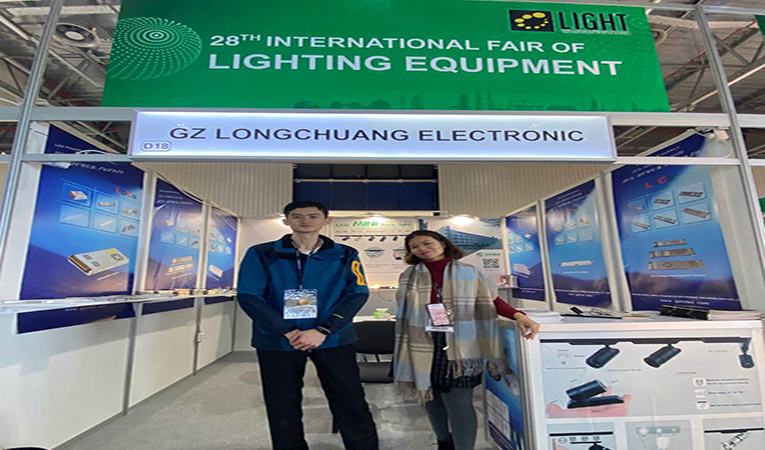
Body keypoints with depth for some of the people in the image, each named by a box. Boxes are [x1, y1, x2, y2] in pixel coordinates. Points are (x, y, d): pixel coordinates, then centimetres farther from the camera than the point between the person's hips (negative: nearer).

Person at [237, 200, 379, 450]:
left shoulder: (345, 255, -1)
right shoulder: (261, 254, -1)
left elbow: (357, 294, -5)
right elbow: (249, 296, -7)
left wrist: (323, 331, -17)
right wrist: (288, 331, -16)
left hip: (333, 339, 0)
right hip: (276, 340, 1)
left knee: (351, 404, 6)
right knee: (282, 408, 15)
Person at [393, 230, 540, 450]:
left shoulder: (470, 273, -2)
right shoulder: (409, 276, 5)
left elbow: (491, 302, -1)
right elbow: (403, 313, 10)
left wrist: (518, 316, -17)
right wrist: (403, 348, 8)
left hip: (459, 349, -3)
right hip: (422, 349, 3)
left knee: (459, 403, -2)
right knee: (430, 398, 16)